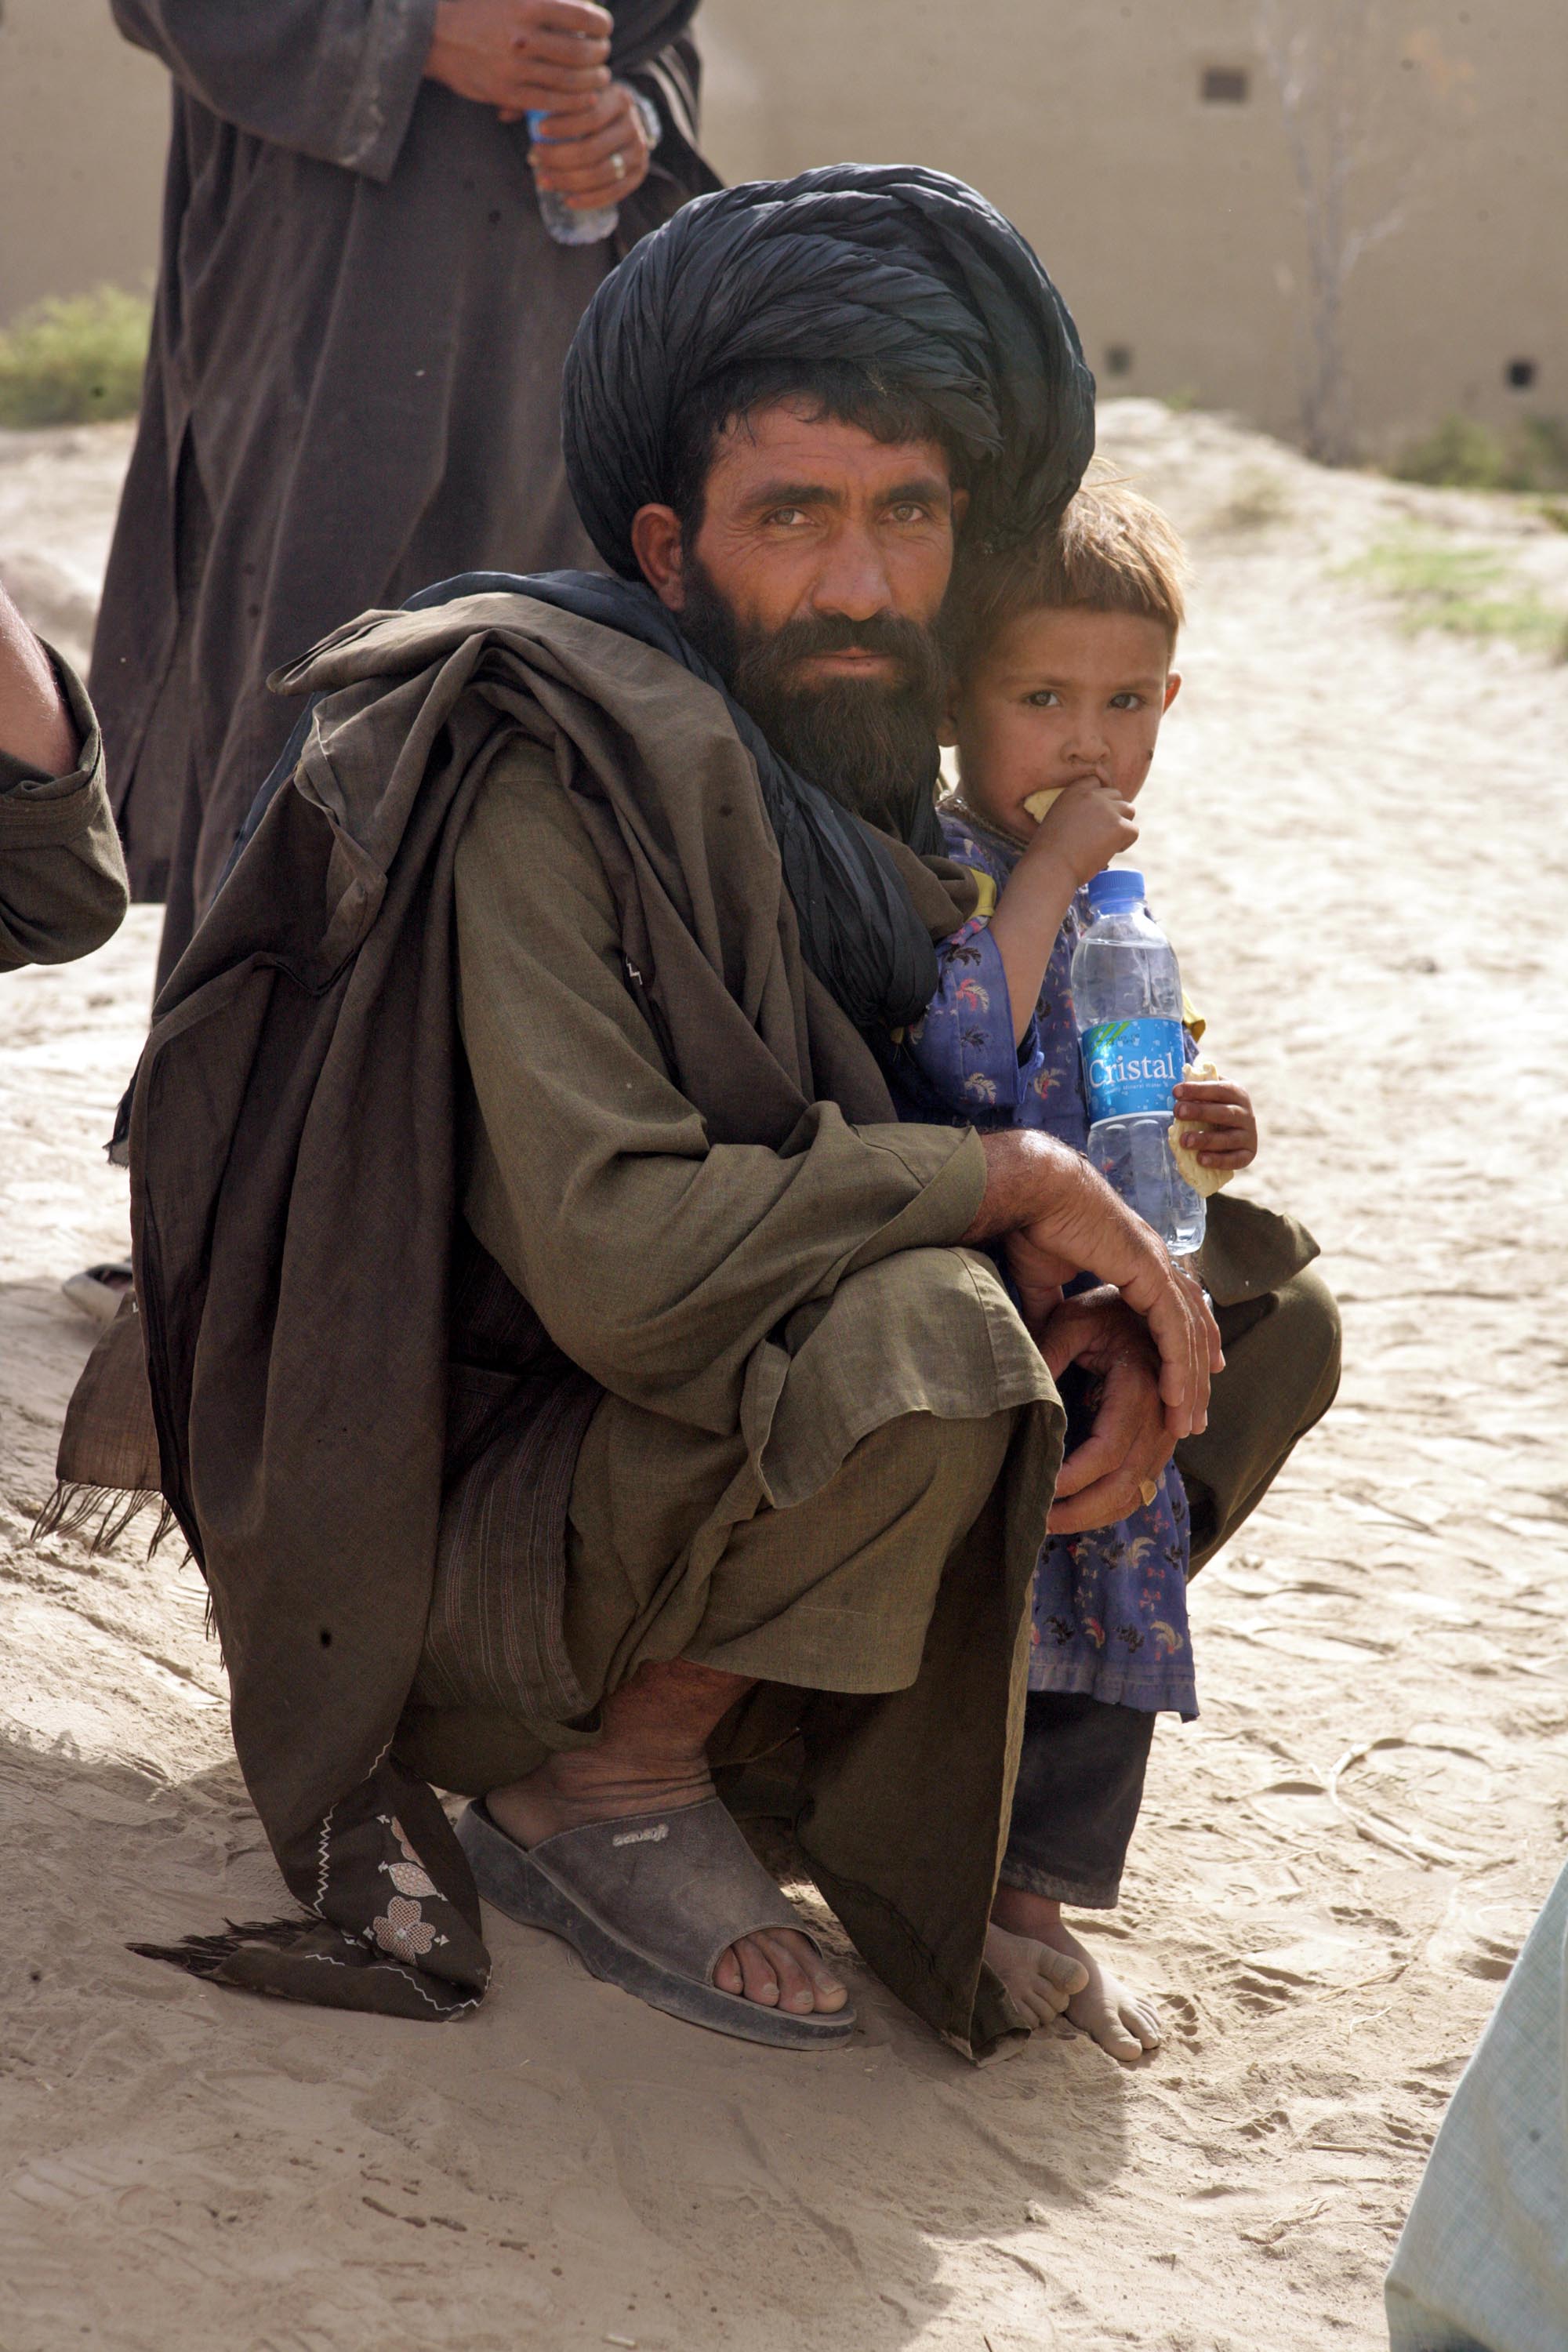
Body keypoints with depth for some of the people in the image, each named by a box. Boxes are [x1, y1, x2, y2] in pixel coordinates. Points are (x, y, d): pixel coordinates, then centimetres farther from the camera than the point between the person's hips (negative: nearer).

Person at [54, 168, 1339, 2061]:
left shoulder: (851, 781, 3)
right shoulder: (547, 784, -23)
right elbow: (607, 1251, -34)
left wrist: (1098, 1297, -14)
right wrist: (1011, 1180, -25)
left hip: (712, 1444, 9)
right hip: (458, 1531, -8)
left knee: (1258, 1310, 4)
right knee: (918, 1349, -34)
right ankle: (599, 1794, -8)